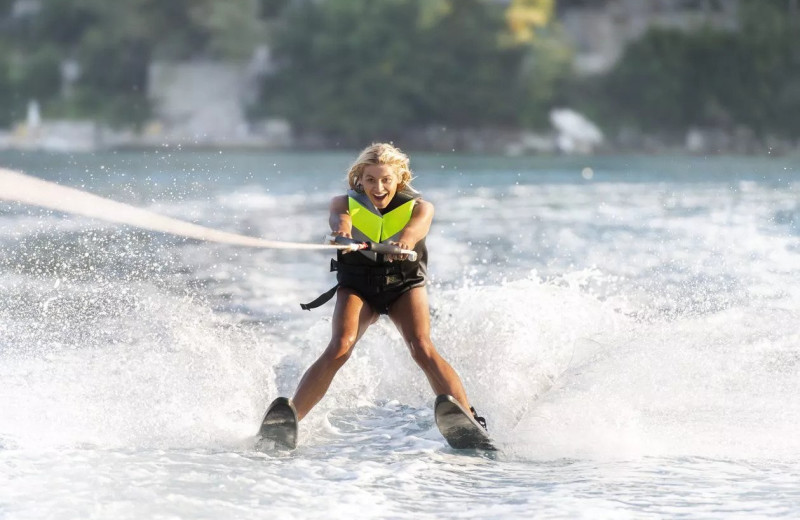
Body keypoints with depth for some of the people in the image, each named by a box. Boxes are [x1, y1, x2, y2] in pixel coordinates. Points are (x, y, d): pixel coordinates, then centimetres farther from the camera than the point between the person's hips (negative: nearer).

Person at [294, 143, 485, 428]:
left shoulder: (419, 207, -8)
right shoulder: (346, 203, -5)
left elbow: (417, 226, -32)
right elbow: (339, 216, -29)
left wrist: (405, 240, -58)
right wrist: (342, 228, -56)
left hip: (405, 285, 0)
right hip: (357, 286, 0)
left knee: (422, 348, -25)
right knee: (340, 347, -25)